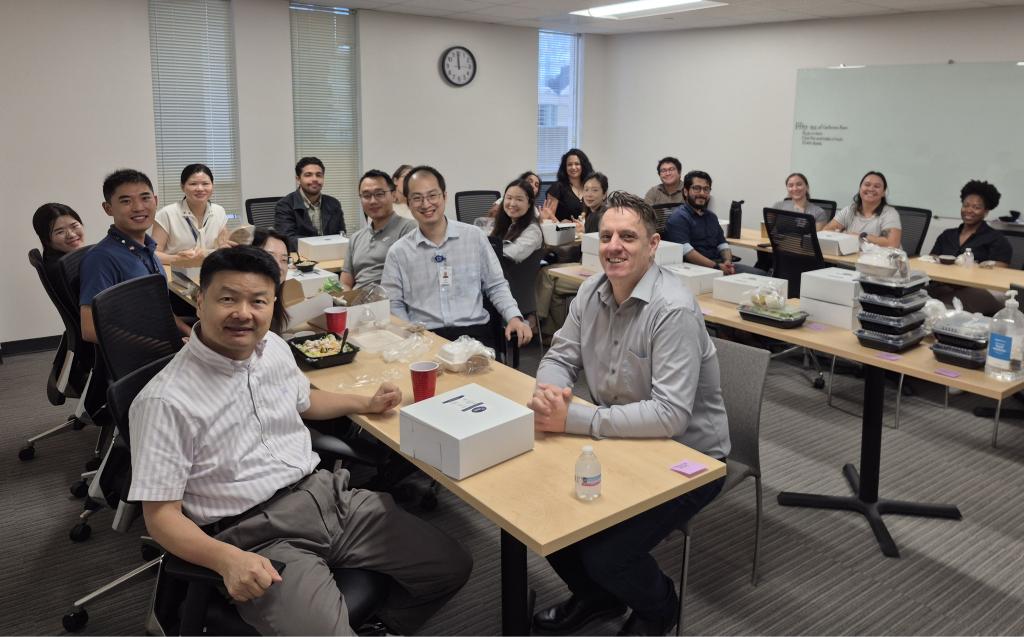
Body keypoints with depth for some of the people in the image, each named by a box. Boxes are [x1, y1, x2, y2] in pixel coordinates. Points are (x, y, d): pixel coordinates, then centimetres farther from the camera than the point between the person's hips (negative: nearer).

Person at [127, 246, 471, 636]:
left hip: (327, 495, 7)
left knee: (451, 565, 3)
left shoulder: (274, 347, 6)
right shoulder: (165, 401, -15)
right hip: (257, 534, -6)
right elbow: (161, 515, -14)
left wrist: (365, 404, 23)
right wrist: (227, 559, -29)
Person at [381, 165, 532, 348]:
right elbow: (393, 305, 7)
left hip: (474, 332, 1)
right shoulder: (398, 252, 7)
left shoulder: (475, 236, 7)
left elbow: (496, 286, 13)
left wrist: (514, 317, -4)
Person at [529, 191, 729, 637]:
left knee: (605, 555, -19)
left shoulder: (674, 310, -25)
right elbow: (560, 358, 5)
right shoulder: (591, 292, -2)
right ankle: (596, 595, 23)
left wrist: (573, 419, -32)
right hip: (622, 441, 7)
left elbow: (670, 416, -30)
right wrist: (548, 392, -21)